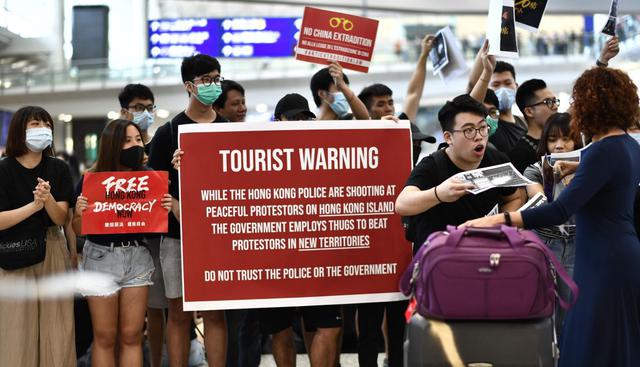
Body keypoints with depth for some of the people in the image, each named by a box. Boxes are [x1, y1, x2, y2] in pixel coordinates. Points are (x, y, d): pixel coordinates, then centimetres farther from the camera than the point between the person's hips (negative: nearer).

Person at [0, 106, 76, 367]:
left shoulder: (58, 169, 4)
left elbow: (61, 219, -4)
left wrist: (48, 198, -25)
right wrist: (34, 206, -23)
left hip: (52, 251, 2)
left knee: (56, 329, 2)